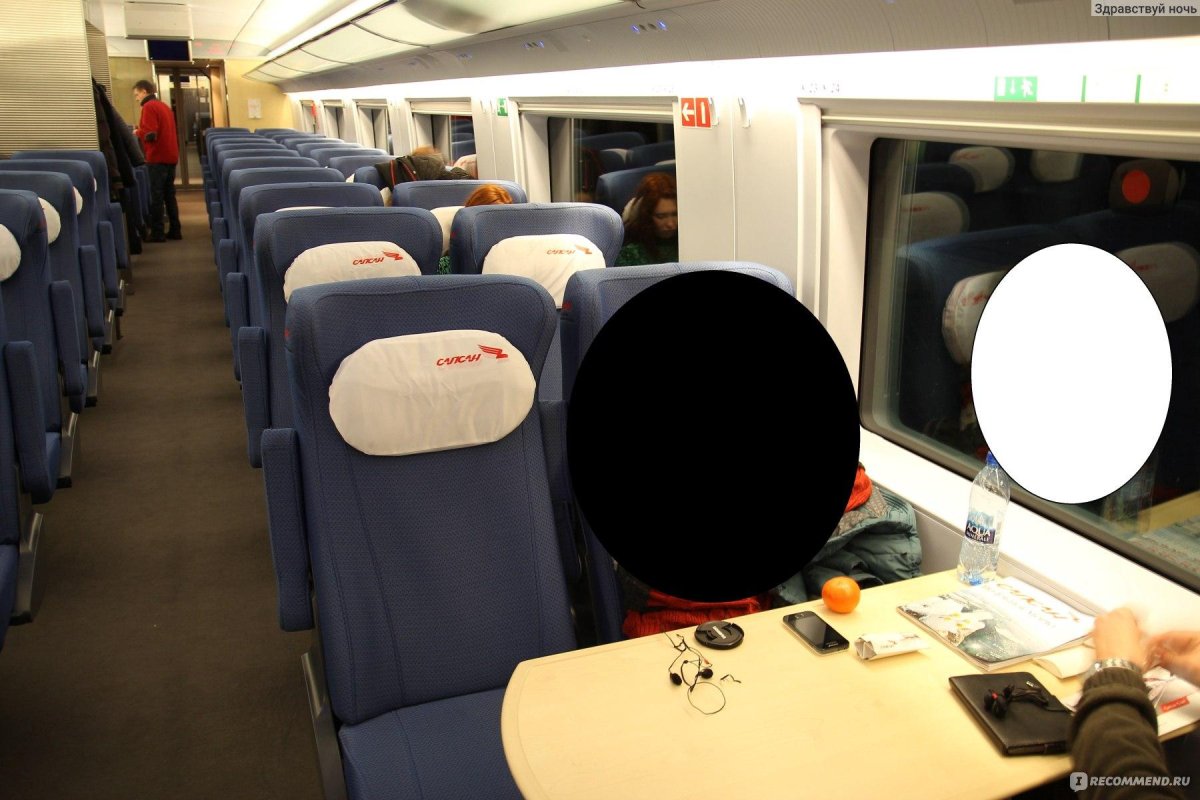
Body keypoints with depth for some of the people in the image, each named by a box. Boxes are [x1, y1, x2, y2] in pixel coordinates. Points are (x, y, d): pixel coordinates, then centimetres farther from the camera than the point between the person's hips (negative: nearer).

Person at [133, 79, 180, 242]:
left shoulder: (149, 107, -9)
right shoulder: (164, 106, 18)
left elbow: (149, 134, -17)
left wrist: (137, 132, 1)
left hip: (158, 157, -8)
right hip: (170, 155, 8)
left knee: (156, 195, -6)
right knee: (169, 194, 11)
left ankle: (157, 232, -6)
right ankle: (175, 230, 10)